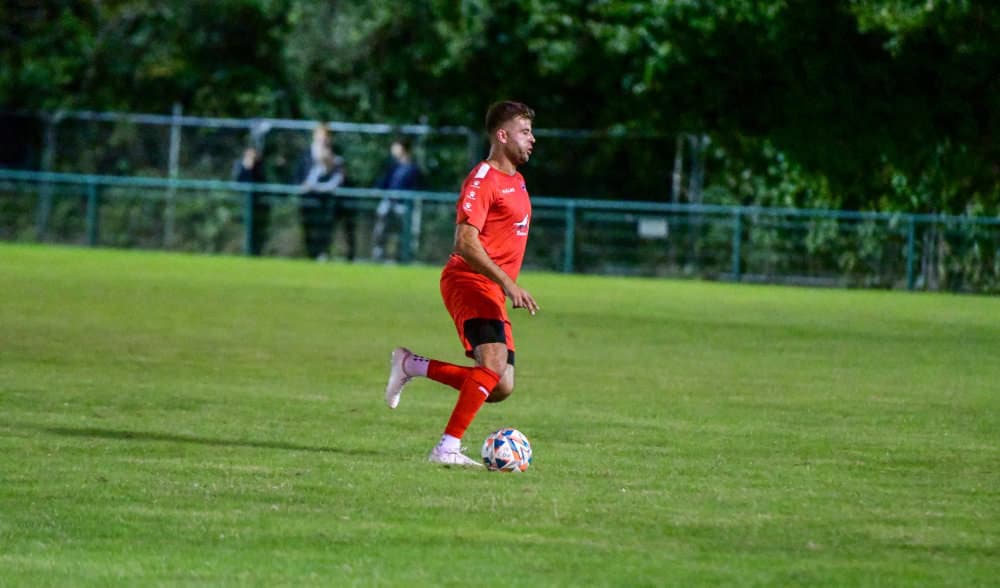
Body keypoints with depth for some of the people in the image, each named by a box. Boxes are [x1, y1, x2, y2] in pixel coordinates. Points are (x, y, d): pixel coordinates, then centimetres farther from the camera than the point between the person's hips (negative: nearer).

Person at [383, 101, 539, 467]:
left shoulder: (515, 181, 19)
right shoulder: (483, 180, -11)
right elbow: (466, 242, -21)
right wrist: (509, 284, -25)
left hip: (492, 294, 9)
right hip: (468, 283, -9)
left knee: (500, 389, 3)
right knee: (494, 362, -28)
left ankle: (411, 365, 17)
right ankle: (447, 448, -28)